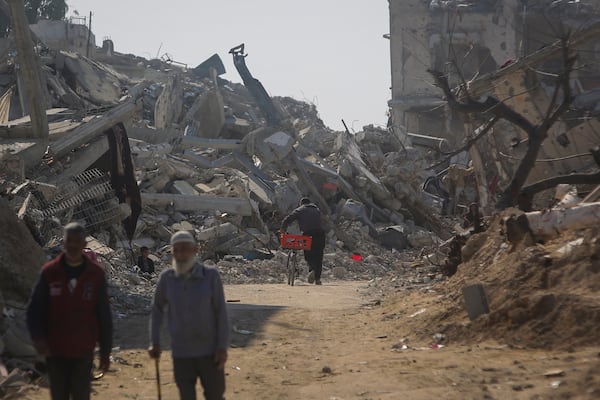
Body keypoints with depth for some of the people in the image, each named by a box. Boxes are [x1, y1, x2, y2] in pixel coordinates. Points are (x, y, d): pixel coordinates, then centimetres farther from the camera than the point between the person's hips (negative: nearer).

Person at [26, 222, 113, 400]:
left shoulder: (96, 273, -2)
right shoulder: (49, 272, -1)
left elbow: (104, 316, 2)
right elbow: (34, 309, 1)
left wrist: (105, 351, 2)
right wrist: (37, 337, -15)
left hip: (83, 352, -1)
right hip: (55, 351, 1)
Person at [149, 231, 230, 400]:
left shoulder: (211, 276, -10)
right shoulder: (166, 278, -5)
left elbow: (221, 313, -7)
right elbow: (157, 309, 9)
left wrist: (223, 347, -10)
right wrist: (154, 343, 4)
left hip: (209, 351, -2)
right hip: (181, 352, 2)